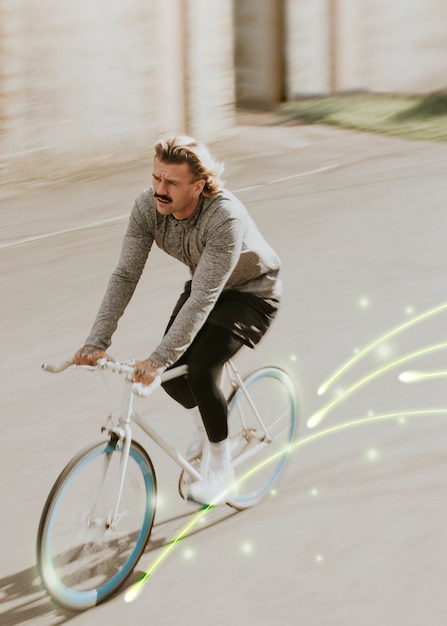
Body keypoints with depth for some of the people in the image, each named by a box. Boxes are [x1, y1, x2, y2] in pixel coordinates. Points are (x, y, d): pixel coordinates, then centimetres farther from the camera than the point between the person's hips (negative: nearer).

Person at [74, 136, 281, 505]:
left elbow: (202, 299, -41)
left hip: (252, 291, -6)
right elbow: (125, 276, -21)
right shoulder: (148, 206, -22)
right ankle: (211, 421, 27)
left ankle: (220, 467, 0)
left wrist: (158, 360, -46)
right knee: (171, 374, -7)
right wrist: (97, 342, -30)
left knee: (200, 369, -22)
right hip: (207, 286, 6)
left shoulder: (225, 218, -40)